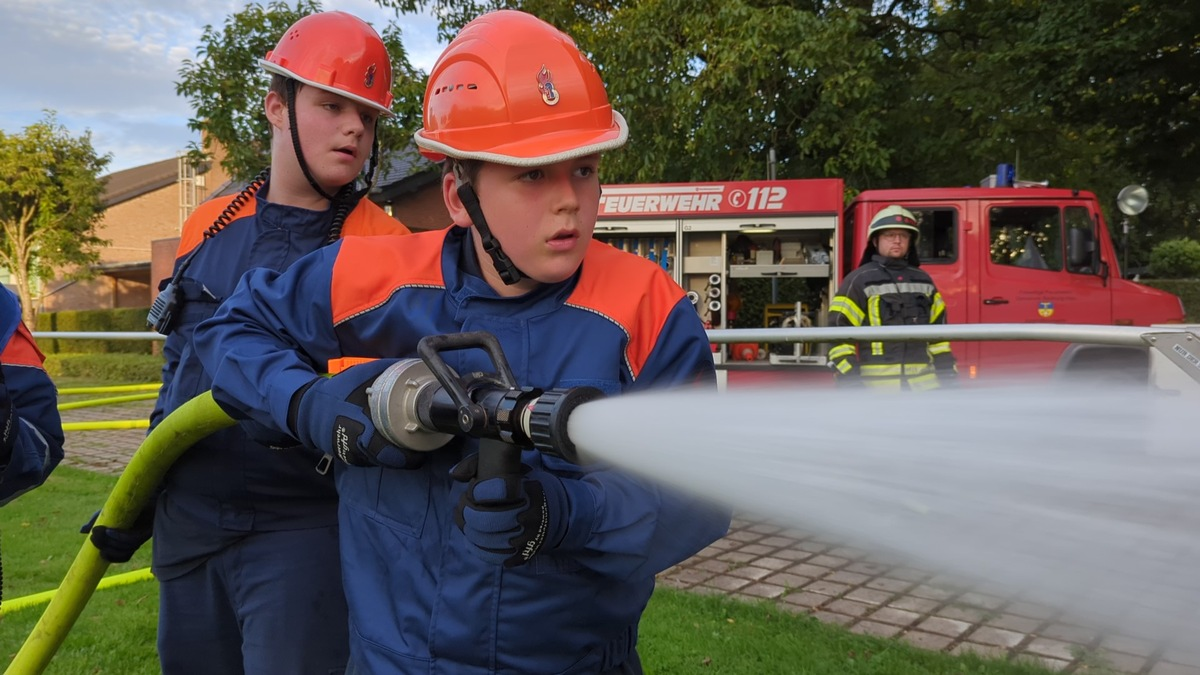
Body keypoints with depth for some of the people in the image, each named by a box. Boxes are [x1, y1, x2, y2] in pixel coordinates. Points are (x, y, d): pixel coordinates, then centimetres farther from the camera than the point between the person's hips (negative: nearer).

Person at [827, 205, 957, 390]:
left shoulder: (923, 281, 16)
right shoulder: (859, 281, -2)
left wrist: (947, 370, 12)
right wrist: (849, 378, -14)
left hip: (922, 383, 5)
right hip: (877, 385, -5)